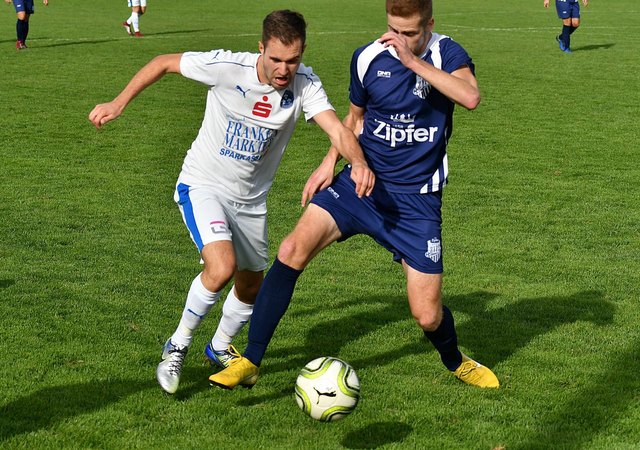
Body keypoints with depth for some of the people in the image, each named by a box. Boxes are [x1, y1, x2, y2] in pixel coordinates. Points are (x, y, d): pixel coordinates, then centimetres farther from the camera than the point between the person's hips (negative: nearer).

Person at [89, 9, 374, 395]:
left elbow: (338, 129, -30)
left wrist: (359, 162, -51)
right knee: (222, 267, -28)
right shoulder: (227, 67, -23)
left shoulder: (305, 85, -17)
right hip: (203, 186, -4)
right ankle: (178, 346, -4)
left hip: (251, 199, 5)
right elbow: (164, 63, -9)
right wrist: (119, 103, -13)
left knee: (251, 286, 17)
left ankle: (220, 348, 47)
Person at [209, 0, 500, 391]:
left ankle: (456, 362, 34)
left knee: (428, 316, -3)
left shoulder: (447, 54, -9)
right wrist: (330, 162, 6)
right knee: (293, 249, -21)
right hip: (362, 181, 3)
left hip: (417, 200, -2)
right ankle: (250, 362, -13)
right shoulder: (368, 58, 0)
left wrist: (413, 61, -32)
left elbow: (471, 98, -31)